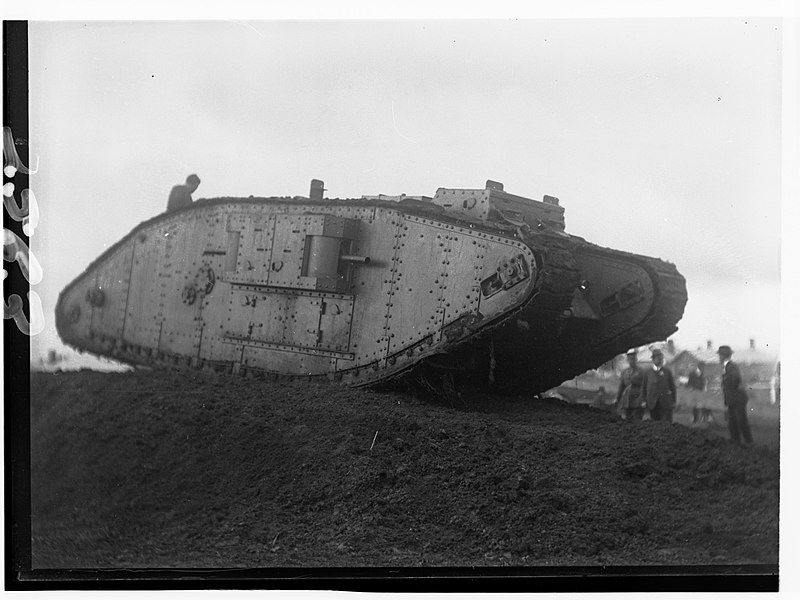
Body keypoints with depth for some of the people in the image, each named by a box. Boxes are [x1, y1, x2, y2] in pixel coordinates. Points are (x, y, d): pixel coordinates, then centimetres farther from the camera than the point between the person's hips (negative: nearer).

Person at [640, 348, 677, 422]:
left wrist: (673, 401, 1)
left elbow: (672, 386, 5)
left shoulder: (667, 372, 4)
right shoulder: (647, 372, 7)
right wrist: (644, 400, 4)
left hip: (666, 404, -2)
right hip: (653, 404, 2)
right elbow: (644, 387, 11)